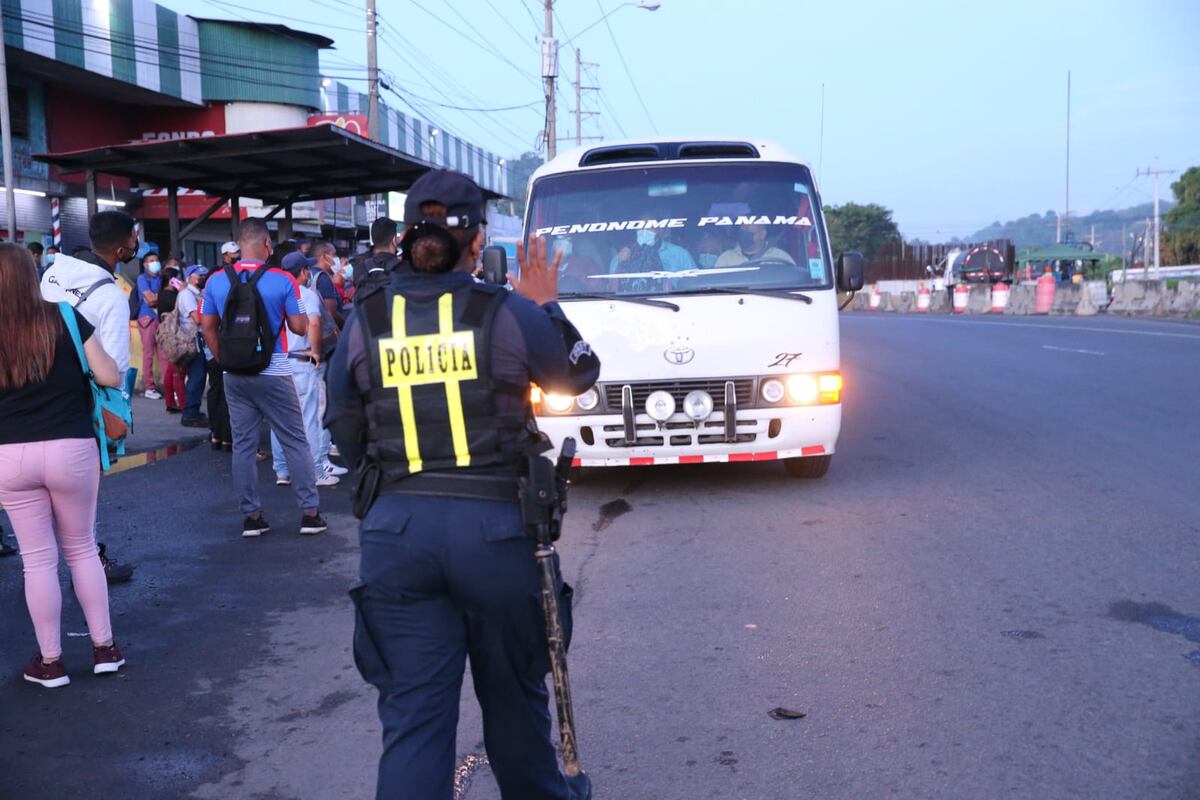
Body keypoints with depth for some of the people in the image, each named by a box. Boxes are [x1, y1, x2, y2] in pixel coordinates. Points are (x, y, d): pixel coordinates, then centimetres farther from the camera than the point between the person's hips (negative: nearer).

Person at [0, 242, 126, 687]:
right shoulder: (64, 317, -6)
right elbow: (109, 377, -6)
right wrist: (112, 364, 14)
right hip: (72, 449, 0)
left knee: (38, 559, 10)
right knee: (82, 549, 16)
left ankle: (50, 661, 18)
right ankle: (104, 647, 21)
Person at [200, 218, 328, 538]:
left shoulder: (216, 281, 1)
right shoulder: (282, 280, -10)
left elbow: (208, 327, 5)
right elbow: (299, 327, -7)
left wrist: (223, 361, 14)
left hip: (234, 375, 4)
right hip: (273, 373, -3)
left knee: (243, 444, 9)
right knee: (295, 442, 5)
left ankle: (251, 516, 13)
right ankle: (310, 512, 8)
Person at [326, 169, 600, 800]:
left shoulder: (364, 321, 0)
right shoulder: (508, 314, -7)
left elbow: (343, 432, 8)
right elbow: (579, 375, 9)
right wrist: (547, 307, 22)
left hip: (395, 531, 2)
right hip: (494, 525, -1)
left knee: (412, 713, 7)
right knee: (512, 692, 20)